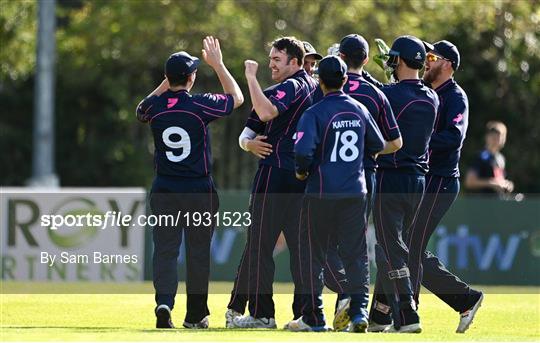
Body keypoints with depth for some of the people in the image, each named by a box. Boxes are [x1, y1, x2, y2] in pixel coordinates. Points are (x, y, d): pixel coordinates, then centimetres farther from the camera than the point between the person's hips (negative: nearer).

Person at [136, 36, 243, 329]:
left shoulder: (155, 106, -5)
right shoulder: (201, 105, -12)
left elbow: (141, 110, 22)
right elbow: (236, 98, 6)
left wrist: (168, 82, 18)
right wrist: (217, 65, 12)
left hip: (164, 190, 2)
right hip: (199, 191, -2)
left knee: (165, 250, 2)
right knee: (198, 251, 9)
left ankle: (164, 302, -20)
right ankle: (195, 314, 15)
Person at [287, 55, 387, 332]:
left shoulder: (315, 113, -11)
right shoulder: (359, 110, 4)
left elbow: (304, 150, -23)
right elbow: (378, 145, 14)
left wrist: (301, 172, -4)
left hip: (322, 193, -4)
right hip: (355, 192, 4)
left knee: (314, 255, 6)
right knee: (356, 254, 6)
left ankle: (313, 317, 9)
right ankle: (359, 309, -6)